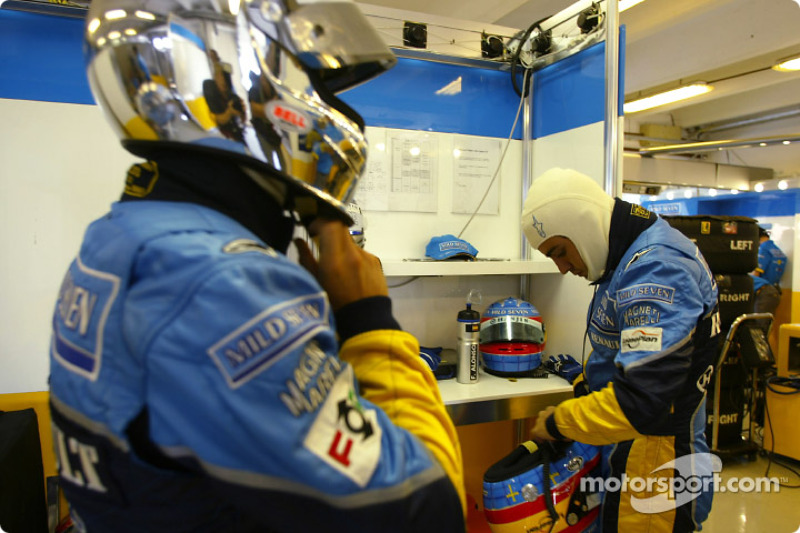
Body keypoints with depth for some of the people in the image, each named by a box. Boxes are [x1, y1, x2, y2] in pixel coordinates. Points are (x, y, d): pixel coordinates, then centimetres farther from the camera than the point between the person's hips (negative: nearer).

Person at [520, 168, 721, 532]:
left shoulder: (656, 271, -26)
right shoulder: (632, 256, 6)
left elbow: (640, 403, -32)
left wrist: (557, 423, -19)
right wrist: (584, 385, 6)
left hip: (654, 468, -9)